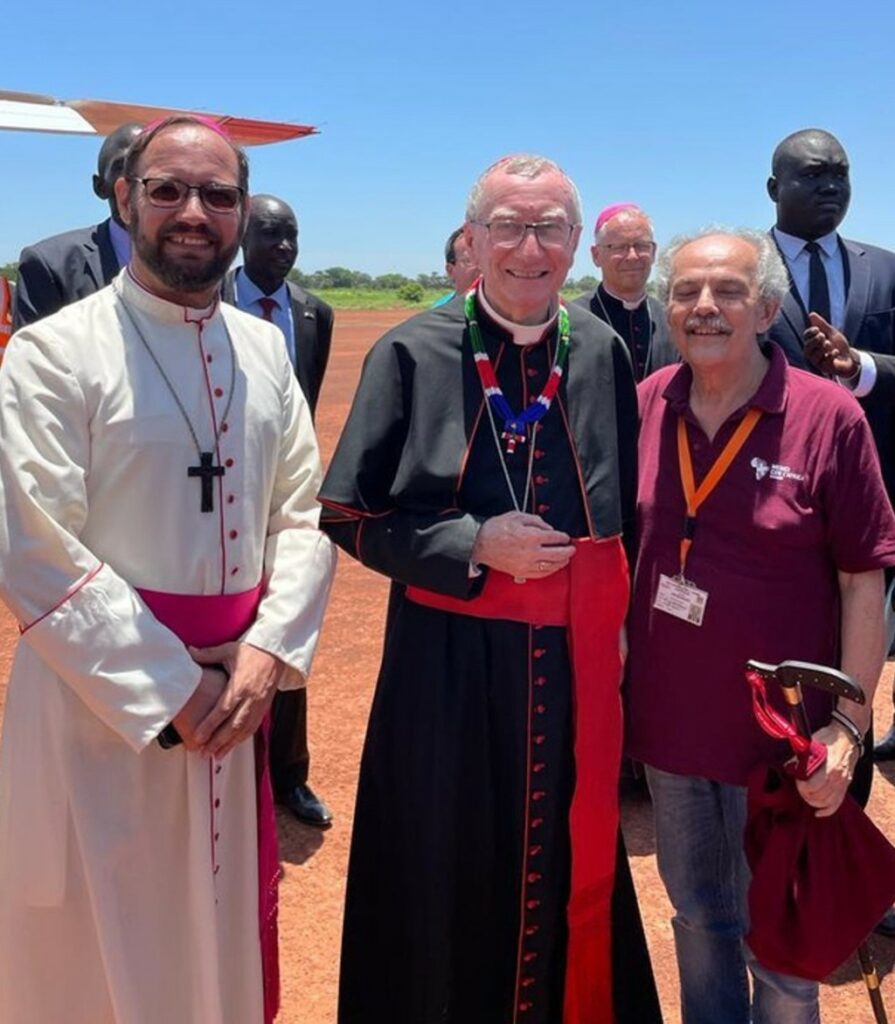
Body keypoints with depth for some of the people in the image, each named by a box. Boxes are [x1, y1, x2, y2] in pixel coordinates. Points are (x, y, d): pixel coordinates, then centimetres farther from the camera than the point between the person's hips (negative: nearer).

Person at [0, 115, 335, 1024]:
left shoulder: (265, 350, 7)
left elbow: (302, 513, 5)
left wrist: (269, 651, -9)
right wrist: (171, 691, -15)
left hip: (238, 691, 5)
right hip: (103, 702, -4)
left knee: (224, 944, 19)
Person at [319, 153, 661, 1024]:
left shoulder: (603, 353, 2)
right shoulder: (413, 353, -8)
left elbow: (625, 513, 11)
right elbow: (349, 517, -6)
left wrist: (615, 622, 4)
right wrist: (473, 545, -16)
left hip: (571, 661, 3)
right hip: (447, 662, -2)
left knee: (560, 865, 17)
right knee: (447, 876, 11)